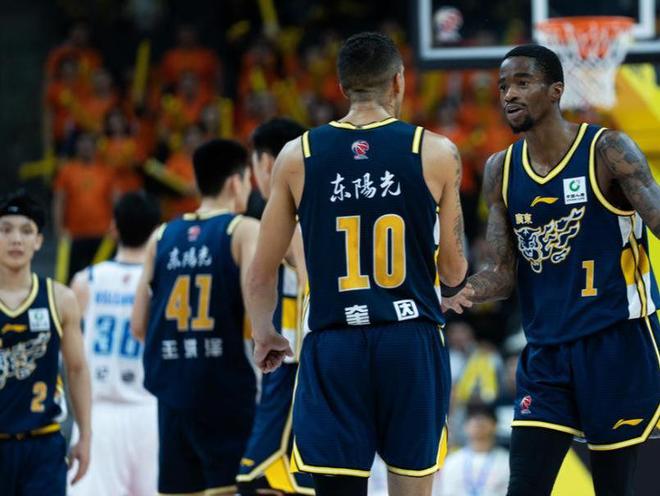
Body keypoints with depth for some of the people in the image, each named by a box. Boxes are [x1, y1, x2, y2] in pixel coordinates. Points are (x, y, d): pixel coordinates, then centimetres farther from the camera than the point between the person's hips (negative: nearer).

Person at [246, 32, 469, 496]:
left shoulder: (297, 156, 2)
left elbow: (262, 272, 8)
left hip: (333, 348, 0)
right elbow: (454, 273, 4)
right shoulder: (436, 153, -1)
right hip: (411, 344, 0)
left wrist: (264, 336, 26)